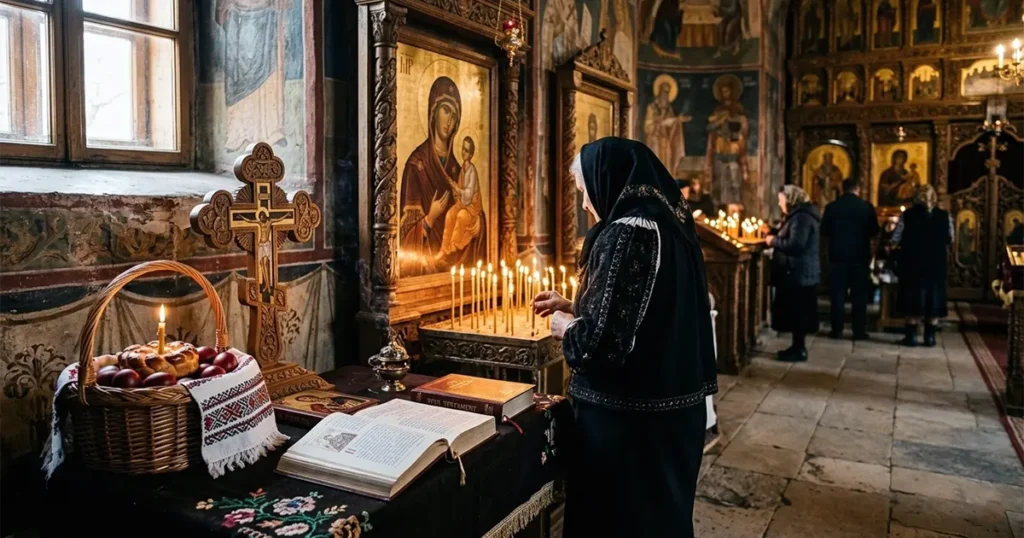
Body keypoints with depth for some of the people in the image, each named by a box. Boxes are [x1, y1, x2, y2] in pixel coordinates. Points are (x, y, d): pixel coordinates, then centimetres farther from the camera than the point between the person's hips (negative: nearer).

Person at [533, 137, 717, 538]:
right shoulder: (670, 224, 8)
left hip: (627, 415, -9)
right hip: (672, 404, 9)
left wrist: (566, 329, -6)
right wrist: (572, 307, 18)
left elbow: (605, 338, -26)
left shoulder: (626, 233, -21)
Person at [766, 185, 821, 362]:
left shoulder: (801, 217, -18)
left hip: (799, 273, -11)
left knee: (797, 311, -5)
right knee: (797, 311, 14)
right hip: (799, 272, 11)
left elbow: (796, 245, -26)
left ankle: (799, 350, 0)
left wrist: (774, 241, -15)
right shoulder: (798, 215, 18)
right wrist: (773, 233, 12)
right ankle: (798, 347, 20)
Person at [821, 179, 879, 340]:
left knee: (838, 293, 6)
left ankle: (837, 330, 6)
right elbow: (874, 231, 2)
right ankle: (859, 331, 7)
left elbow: (824, 231, 0)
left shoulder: (832, 207, -4)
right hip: (860, 255, 0)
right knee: (859, 294, 6)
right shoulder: (866, 206, -3)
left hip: (838, 254, 0)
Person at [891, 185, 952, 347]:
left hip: (912, 264, -1)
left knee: (913, 299, 6)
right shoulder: (945, 216, -1)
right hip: (936, 264, 2)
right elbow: (950, 241, 9)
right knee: (934, 299, 9)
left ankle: (912, 335, 6)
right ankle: (930, 336, 11)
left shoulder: (907, 215, -7)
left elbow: (895, 240, -6)